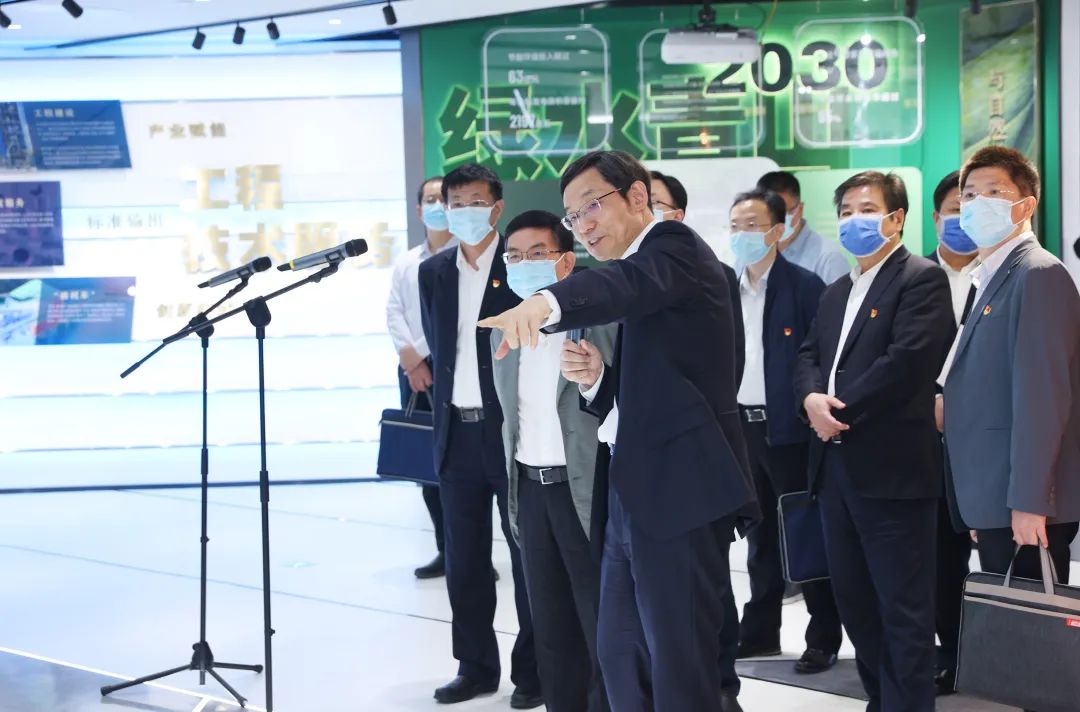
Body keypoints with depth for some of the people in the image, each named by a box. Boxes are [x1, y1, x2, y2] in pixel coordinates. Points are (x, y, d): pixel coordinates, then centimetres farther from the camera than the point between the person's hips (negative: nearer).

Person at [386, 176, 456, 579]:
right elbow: (394, 313, 7)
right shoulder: (406, 263, 17)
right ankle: (447, 550, 17)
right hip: (413, 370, 6)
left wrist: (421, 354, -12)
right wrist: (409, 356, -8)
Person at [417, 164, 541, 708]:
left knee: (528, 555, 3)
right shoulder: (433, 272, 10)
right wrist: (447, 410, 10)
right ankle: (476, 665, 22)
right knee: (464, 559, 11)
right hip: (457, 433, 5)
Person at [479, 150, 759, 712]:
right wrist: (594, 380, 1)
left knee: (681, 667, -6)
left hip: (679, 489, -10)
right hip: (635, 491, 10)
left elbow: (628, 284, -32)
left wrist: (546, 303, -50)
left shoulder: (675, 247, -7)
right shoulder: (631, 275, 21)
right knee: (620, 653, 16)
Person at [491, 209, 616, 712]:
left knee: (603, 626, -1)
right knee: (551, 627, 13)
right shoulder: (503, 330, 11)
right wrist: (512, 488, 17)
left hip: (586, 489, -6)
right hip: (530, 489, 6)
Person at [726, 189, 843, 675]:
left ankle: (824, 637, 11)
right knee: (760, 534, 15)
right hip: (742, 426, 6)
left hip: (790, 428, -6)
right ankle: (760, 631, 24)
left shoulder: (806, 286, -8)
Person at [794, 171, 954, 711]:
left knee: (904, 609, -3)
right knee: (853, 600, 15)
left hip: (891, 466, -9)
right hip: (836, 465, 9)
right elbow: (807, 357, 16)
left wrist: (841, 410, -14)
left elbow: (907, 361, -18)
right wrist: (812, 398, -7)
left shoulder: (922, 279, -6)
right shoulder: (835, 293, 21)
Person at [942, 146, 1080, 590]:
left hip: (1025, 505, -9)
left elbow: (1044, 393, -18)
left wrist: (1028, 502, -21)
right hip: (993, 503, 9)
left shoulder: (1038, 274, -10)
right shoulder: (990, 279, 20)